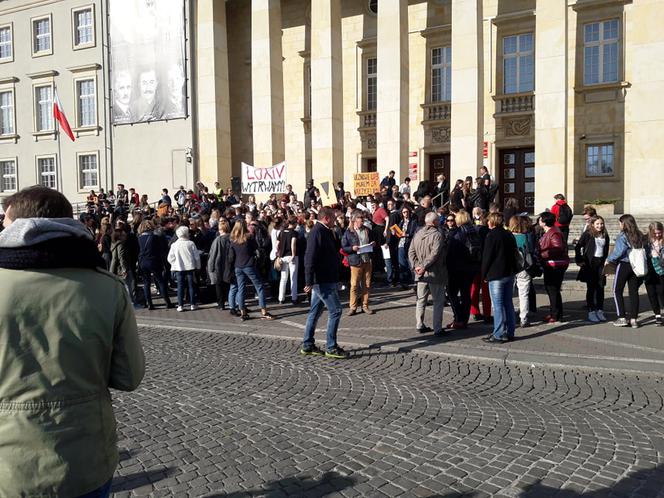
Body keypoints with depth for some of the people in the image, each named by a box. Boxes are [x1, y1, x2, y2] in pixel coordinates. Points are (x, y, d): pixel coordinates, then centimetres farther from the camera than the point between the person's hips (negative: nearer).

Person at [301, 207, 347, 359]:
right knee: (335, 310, -6)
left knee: (315, 312, 13)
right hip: (323, 281, -10)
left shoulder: (325, 232, 14)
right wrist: (309, 281, -26)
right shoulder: (317, 232, -17)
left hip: (324, 280, 10)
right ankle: (331, 347, 1)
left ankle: (307, 345, 20)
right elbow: (310, 258, -23)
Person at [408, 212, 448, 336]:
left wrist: (416, 265, -3)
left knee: (421, 300, 16)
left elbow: (411, 252, 4)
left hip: (421, 274, 6)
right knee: (438, 301, 3)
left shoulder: (418, 234, 6)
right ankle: (437, 329, 4)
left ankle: (420, 325, 21)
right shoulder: (437, 234, -14)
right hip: (435, 274, -6)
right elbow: (434, 254, -23)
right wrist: (424, 267, -19)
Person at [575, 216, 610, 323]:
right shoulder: (587, 234, -6)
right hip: (590, 264, -4)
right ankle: (591, 312, 5)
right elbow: (578, 247, -6)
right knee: (591, 288, 0)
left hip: (601, 263, 4)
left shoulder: (605, 236, 10)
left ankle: (600, 311, 15)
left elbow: (606, 250, 17)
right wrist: (579, 260, -10)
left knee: (600, 287, 6)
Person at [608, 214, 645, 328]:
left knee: (617, 291, 5)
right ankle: (634, 319, 9)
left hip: (624, 265, -6)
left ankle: (622, 318, 0)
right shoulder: (639, 236, 5)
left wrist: (609, 259, 0)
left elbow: (619, 252, -15)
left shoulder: (623, 236, -12)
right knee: (634, 292, 9)